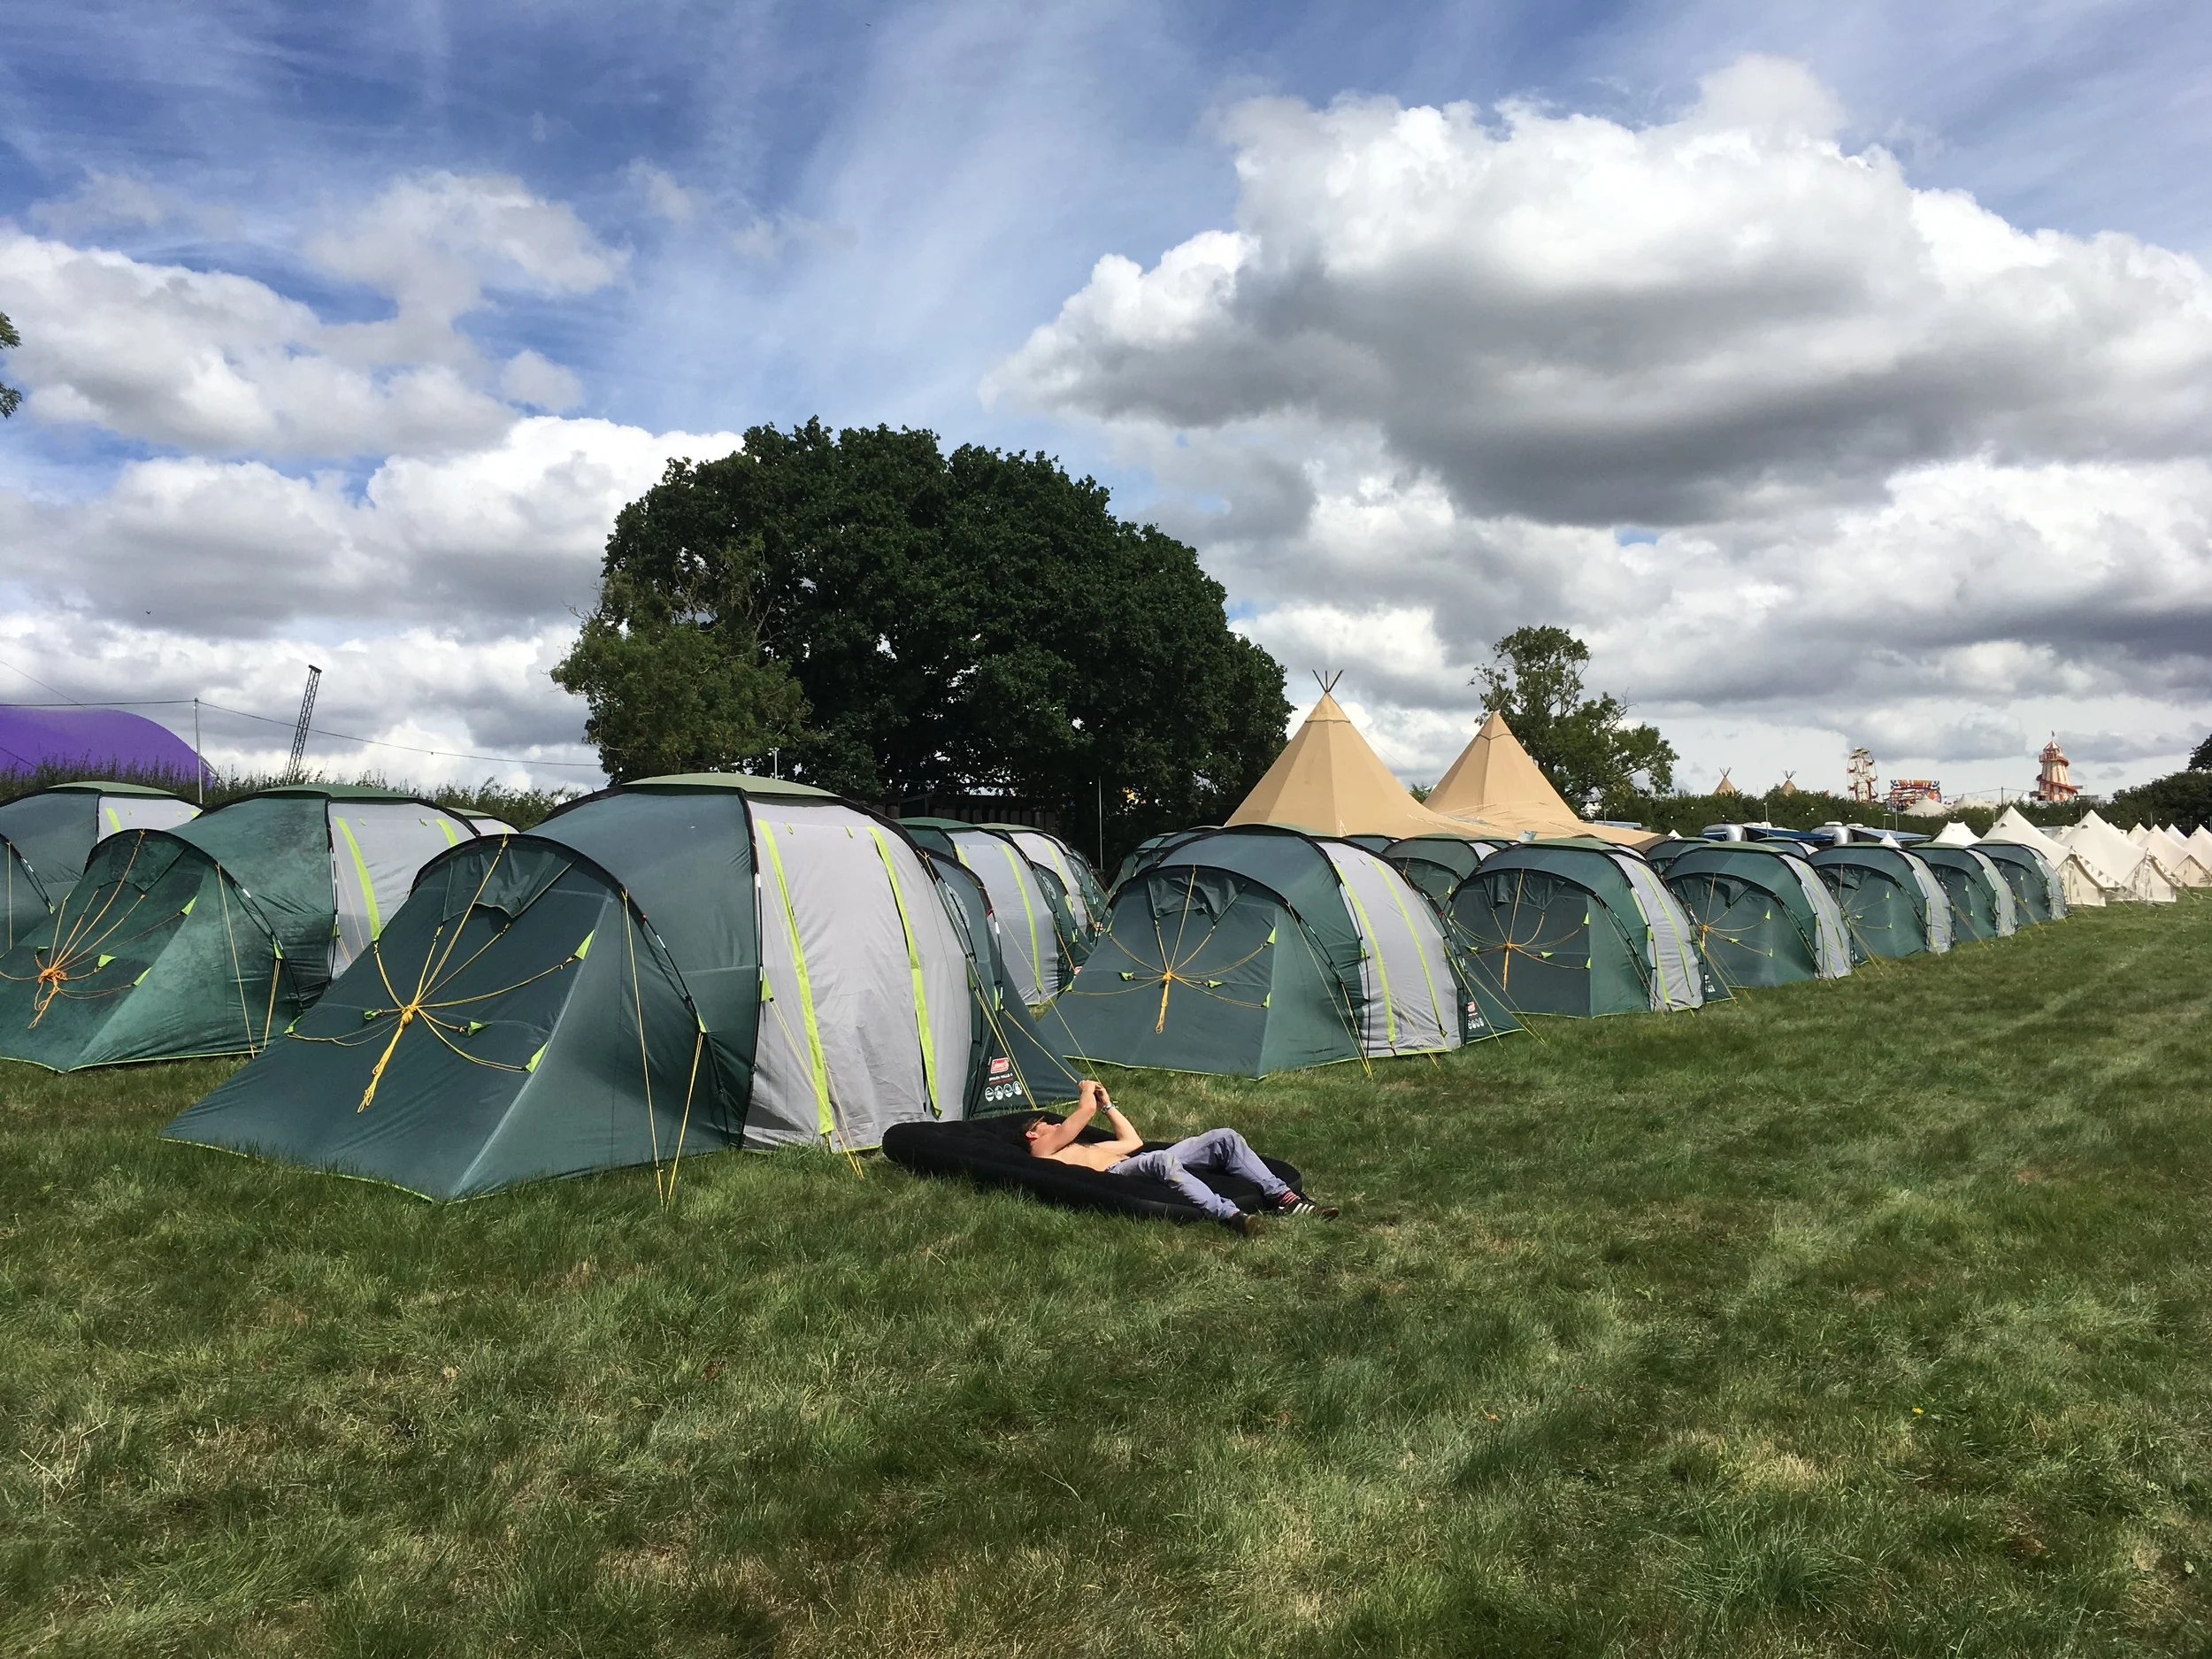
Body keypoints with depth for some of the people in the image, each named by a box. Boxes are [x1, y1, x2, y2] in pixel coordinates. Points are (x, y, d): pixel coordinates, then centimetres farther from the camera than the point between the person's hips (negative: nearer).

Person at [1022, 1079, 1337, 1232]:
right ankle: (1230, 1216, -54)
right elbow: (1087, 1108, 2)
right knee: (1162, 1161, -42)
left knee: (1225, 1138, -6)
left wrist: (1107, 1104, 39)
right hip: (1114, 1178, -8)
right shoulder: (1042, 1149, 14)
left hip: (1150, 1166, 9)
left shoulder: (1081, 1146, 40)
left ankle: (1284, 1198, -14)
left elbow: (1133, 1142, 35)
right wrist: (1087, 1090, 24)